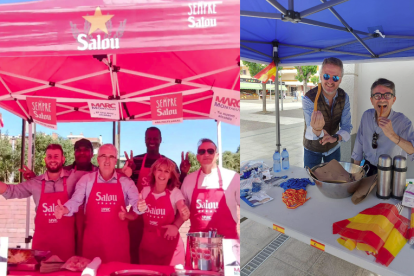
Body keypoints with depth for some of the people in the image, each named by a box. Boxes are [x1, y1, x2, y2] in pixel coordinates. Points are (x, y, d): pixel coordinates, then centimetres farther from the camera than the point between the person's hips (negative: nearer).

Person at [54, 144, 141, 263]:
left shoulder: (126, 182, 0)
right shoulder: (86, 179, 2)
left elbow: (136, 203, -7)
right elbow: (75, 201, -3)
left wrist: (139, 207, -30)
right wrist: (64, 210, -23)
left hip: (118, 237, 0)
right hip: (92, 237, 0)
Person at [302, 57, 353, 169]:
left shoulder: (344, 97, -12)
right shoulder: (309, 98, -27)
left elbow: (347, 126, -12)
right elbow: (310, 133, -37)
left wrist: (336, 137, -34)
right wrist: (316, 129, -62)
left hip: (334, 148, 4)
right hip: (312, 149, -3)